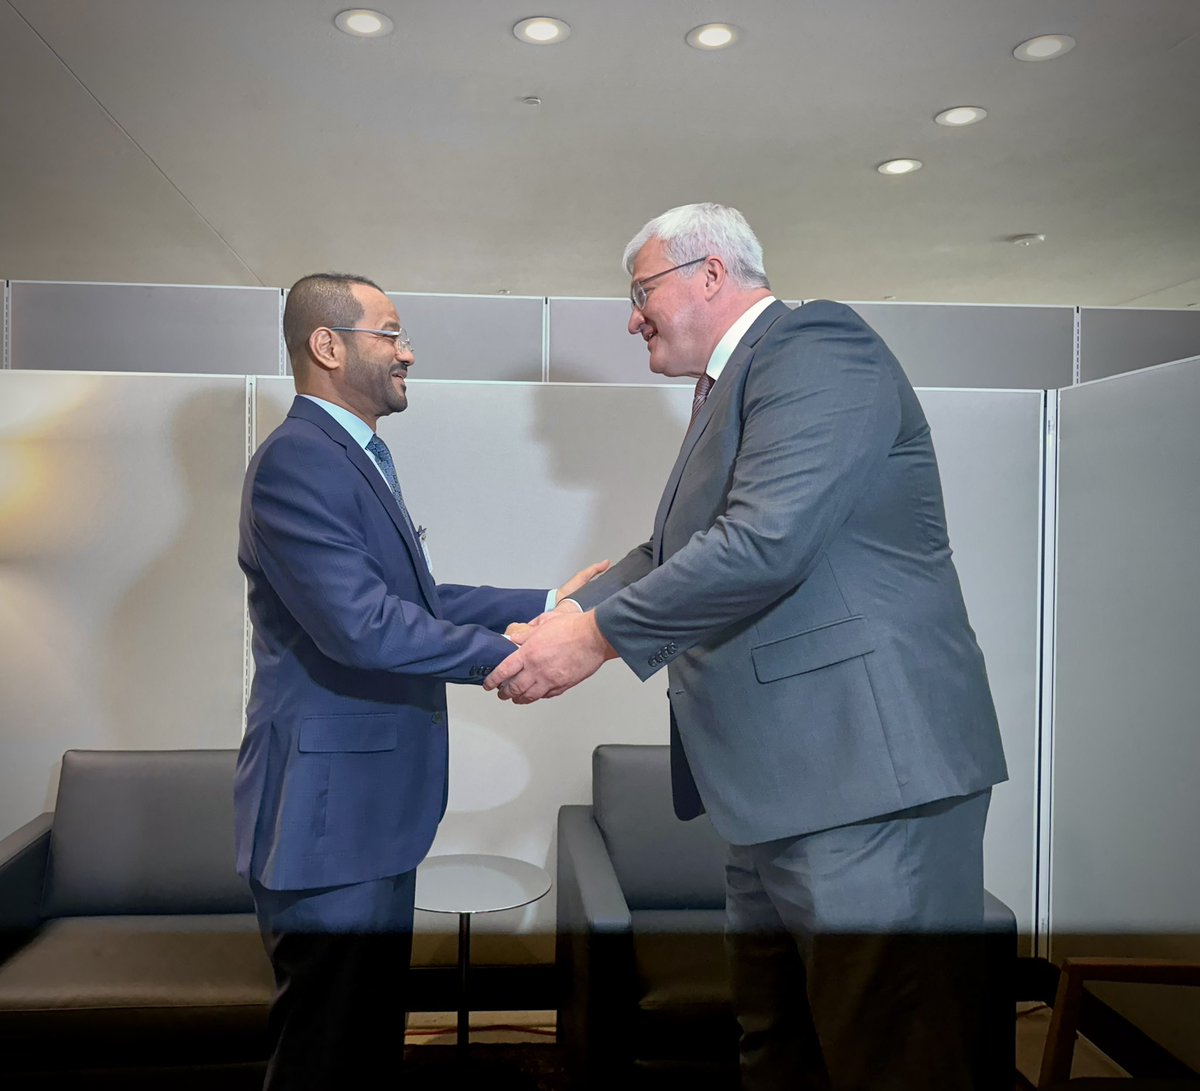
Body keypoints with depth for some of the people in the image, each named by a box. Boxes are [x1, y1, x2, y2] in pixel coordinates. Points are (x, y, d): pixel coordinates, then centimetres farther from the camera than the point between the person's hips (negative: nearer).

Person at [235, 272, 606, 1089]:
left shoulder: (355, 456, 15)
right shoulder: (298, 459, -17)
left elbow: (414, 598, 15)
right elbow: (358, 624, -25)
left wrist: (545, 605, 10)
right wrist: (506, 654, -20)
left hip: (370, 805, 10)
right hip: (329, 812, -10)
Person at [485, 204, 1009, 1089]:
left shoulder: (815, 344, -10)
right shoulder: (729, 387, 20)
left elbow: (766, 542, -23)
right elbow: (674, 554, 23)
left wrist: (597, 636, -17)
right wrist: (559, 618, 13)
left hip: (869, 776, -10)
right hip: (779, 789, 10)